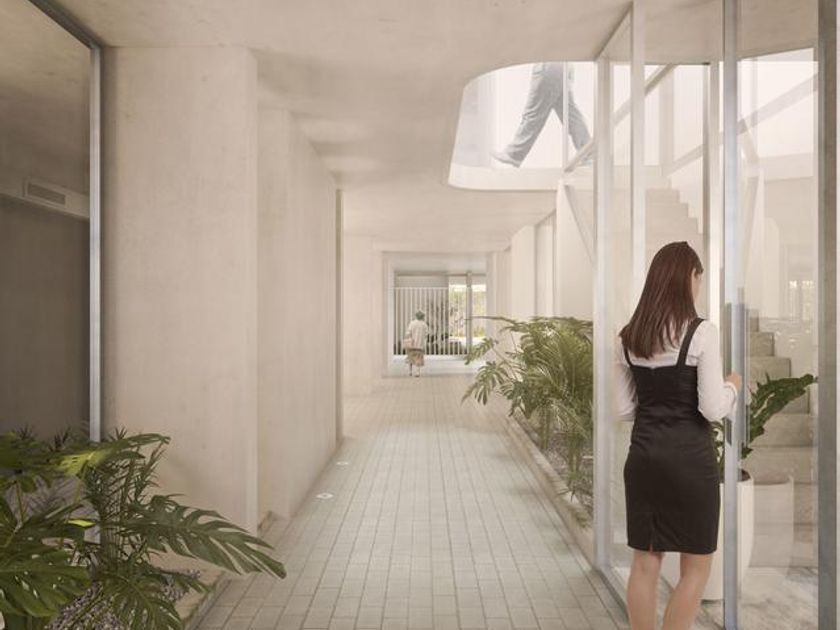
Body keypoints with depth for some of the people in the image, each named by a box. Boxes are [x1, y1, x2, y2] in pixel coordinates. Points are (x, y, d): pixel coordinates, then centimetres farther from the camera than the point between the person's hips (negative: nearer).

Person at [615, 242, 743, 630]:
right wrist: (733, 385, 6)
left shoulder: (627, 338, 4)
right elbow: (713, 409, -13)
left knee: (645, 562, 14)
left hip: (643, 456, 5)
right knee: (696, 568, 11)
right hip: (689, 459, -5)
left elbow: (624, 410, 7)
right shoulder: (701, 332, -11)